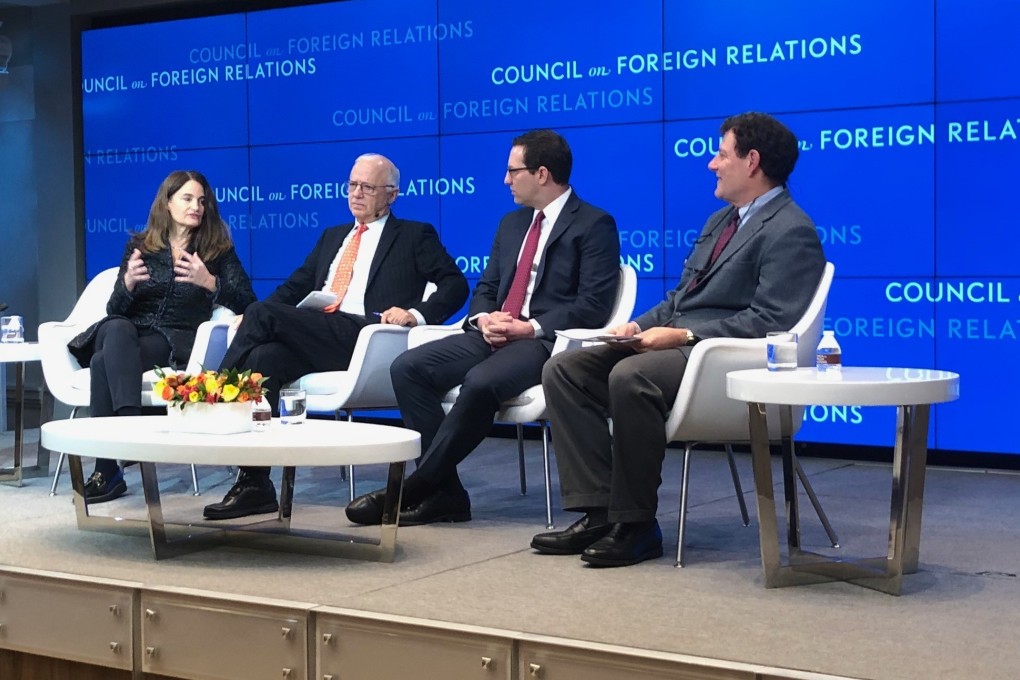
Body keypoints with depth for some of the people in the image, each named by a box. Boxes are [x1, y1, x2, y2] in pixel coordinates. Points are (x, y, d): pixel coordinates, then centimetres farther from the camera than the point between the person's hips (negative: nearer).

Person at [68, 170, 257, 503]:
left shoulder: (218, 249, 12)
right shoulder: (139, 246, 16)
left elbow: (248, 303, -1)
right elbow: (115, 310, 9)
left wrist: (209, 282, -18)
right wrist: (128, 283, -13)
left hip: (177, 341, -2)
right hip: (127, 335, 2)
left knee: (104, 362, -31)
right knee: (116, 328, -36)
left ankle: (107, 469, -33)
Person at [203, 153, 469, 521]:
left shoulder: (414, 236, 15)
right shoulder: (332, 237, 31)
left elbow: (455, 284, 5)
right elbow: (296, 286, 26)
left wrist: (417, 313, -14)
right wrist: (252, 320, 8)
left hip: (364, 339, -5)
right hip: (313, 339, 5)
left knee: (263, 313, -25)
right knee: (264, 357, -30)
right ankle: (255, 485, -29)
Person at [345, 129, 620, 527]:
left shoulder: (595, 225, -2)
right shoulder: (511, 224, 22)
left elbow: (593, 306, -11)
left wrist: (531, 328, -19)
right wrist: (484, 318, -1)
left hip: (546, 342, -8)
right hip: (493, 335, 8)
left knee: (480, 383, -36)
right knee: (408, 367, -14)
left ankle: (414, 490, -23)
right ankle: (443, 491, -15)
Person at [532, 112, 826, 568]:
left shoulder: (791, 231, -8)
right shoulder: (721, 221, 23)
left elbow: (768, 322, -18)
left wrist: (683, 335, -21)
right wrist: (640, 325, 6)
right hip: (674, 343, 10)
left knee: (631, 376, -36)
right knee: (564, 369, -7)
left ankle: (636, 526, -22)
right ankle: (598, 511, -12)